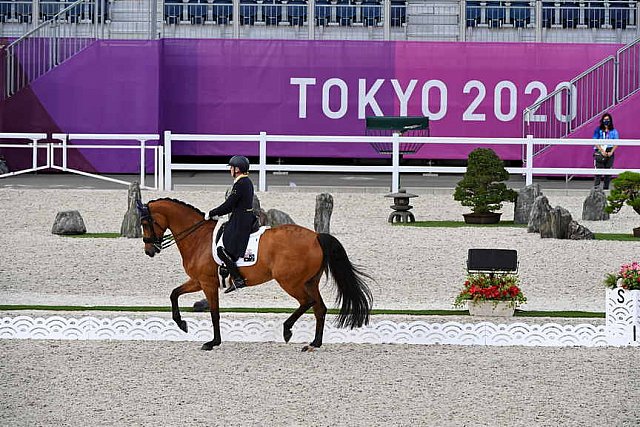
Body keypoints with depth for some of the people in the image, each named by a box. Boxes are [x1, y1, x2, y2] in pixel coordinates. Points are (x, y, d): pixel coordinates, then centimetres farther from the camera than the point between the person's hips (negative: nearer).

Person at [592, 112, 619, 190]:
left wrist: (611, 152, -8)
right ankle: (596, 186, -9)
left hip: (609, 153, 2)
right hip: (600, 152, -2)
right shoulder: (598, 130, 4)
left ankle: (606, 187, 7)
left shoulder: (614, 131, 7)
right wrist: (602, 151, -10)